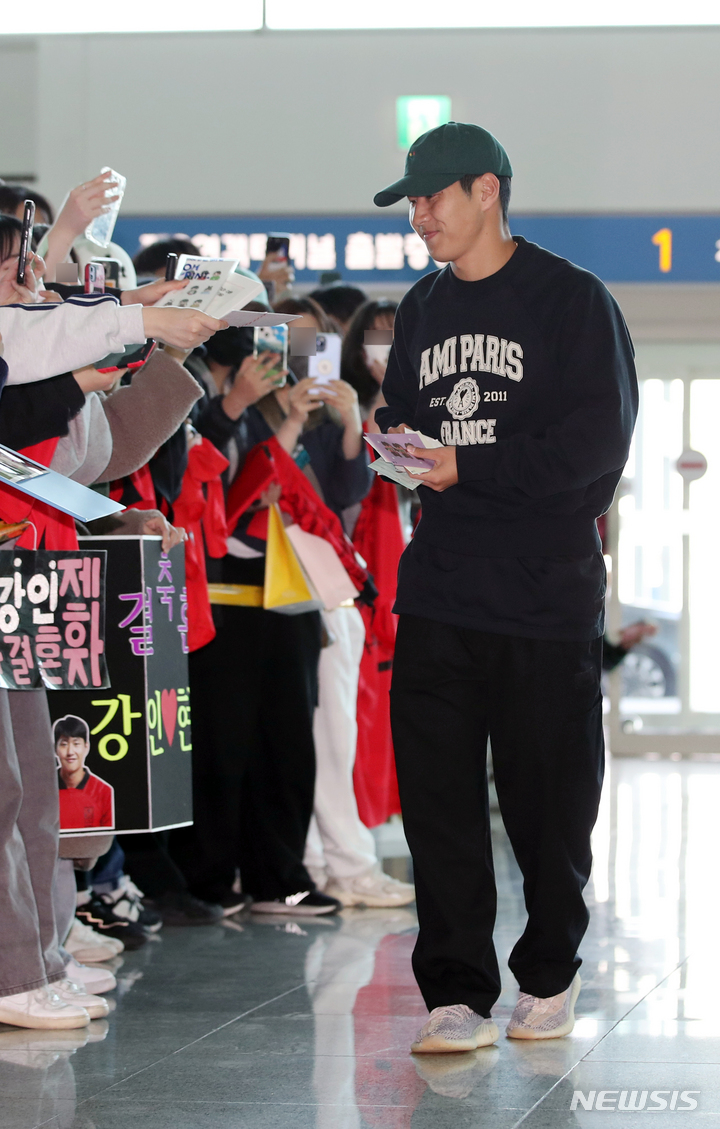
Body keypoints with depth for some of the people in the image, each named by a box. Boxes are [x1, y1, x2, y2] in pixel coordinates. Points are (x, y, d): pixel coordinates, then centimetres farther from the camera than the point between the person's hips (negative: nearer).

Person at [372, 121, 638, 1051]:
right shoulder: (422, 308, 15)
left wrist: (472, 468, -16)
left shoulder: (573, 300, -4)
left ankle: (550, 974, 23)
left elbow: (596, 441, -12)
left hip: (547, 591, -4)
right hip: (438, 595, 5)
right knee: (436, 797, -4)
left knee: (547, 799, 4)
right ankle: (458, 995, -2)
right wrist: (393, 442, -1)